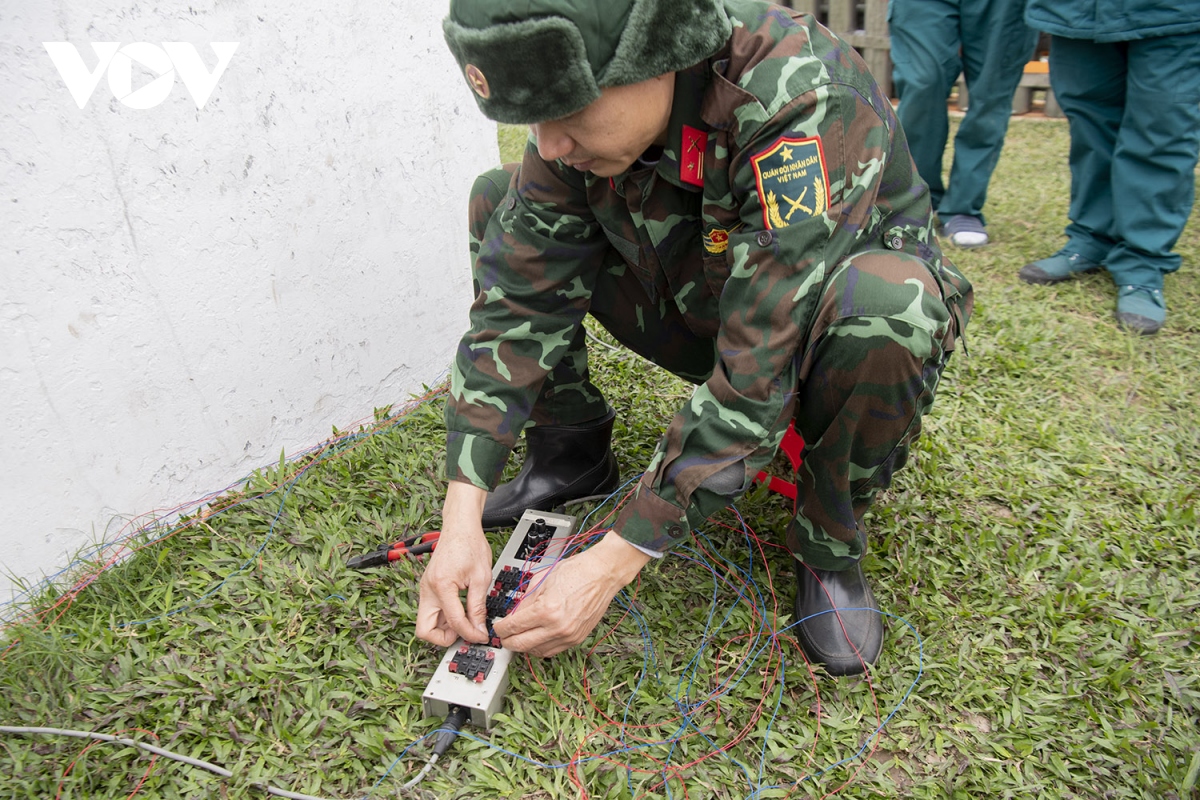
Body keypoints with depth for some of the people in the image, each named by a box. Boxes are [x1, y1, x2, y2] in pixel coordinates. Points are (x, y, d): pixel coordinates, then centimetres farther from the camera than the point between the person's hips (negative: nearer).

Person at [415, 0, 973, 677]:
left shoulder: (807, 113, -35)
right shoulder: (582, 102, -17)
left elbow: (757, 379, -37)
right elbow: (518, 302, -17)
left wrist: (613, 565, -33)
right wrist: (462, 515, -24)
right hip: (702, 308, 4)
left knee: (882, 308, -41)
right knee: (495, 201, -6)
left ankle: (829, 544, -11)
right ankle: (574, 458, 4)